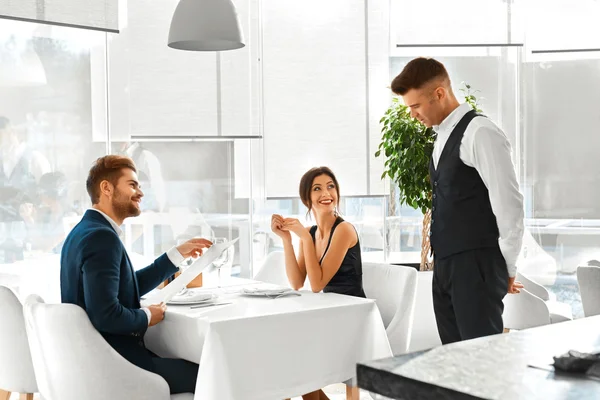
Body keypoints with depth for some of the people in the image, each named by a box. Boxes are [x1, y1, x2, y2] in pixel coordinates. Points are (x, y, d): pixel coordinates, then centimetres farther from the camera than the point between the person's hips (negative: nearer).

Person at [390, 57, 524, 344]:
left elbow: (509, 204, -14)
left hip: (477, 268, -9)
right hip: (445, 267, 9)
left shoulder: (480, 133, -12)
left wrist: (506, 268, -8)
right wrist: (442, 264, 13)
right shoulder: (443, 136, 15)